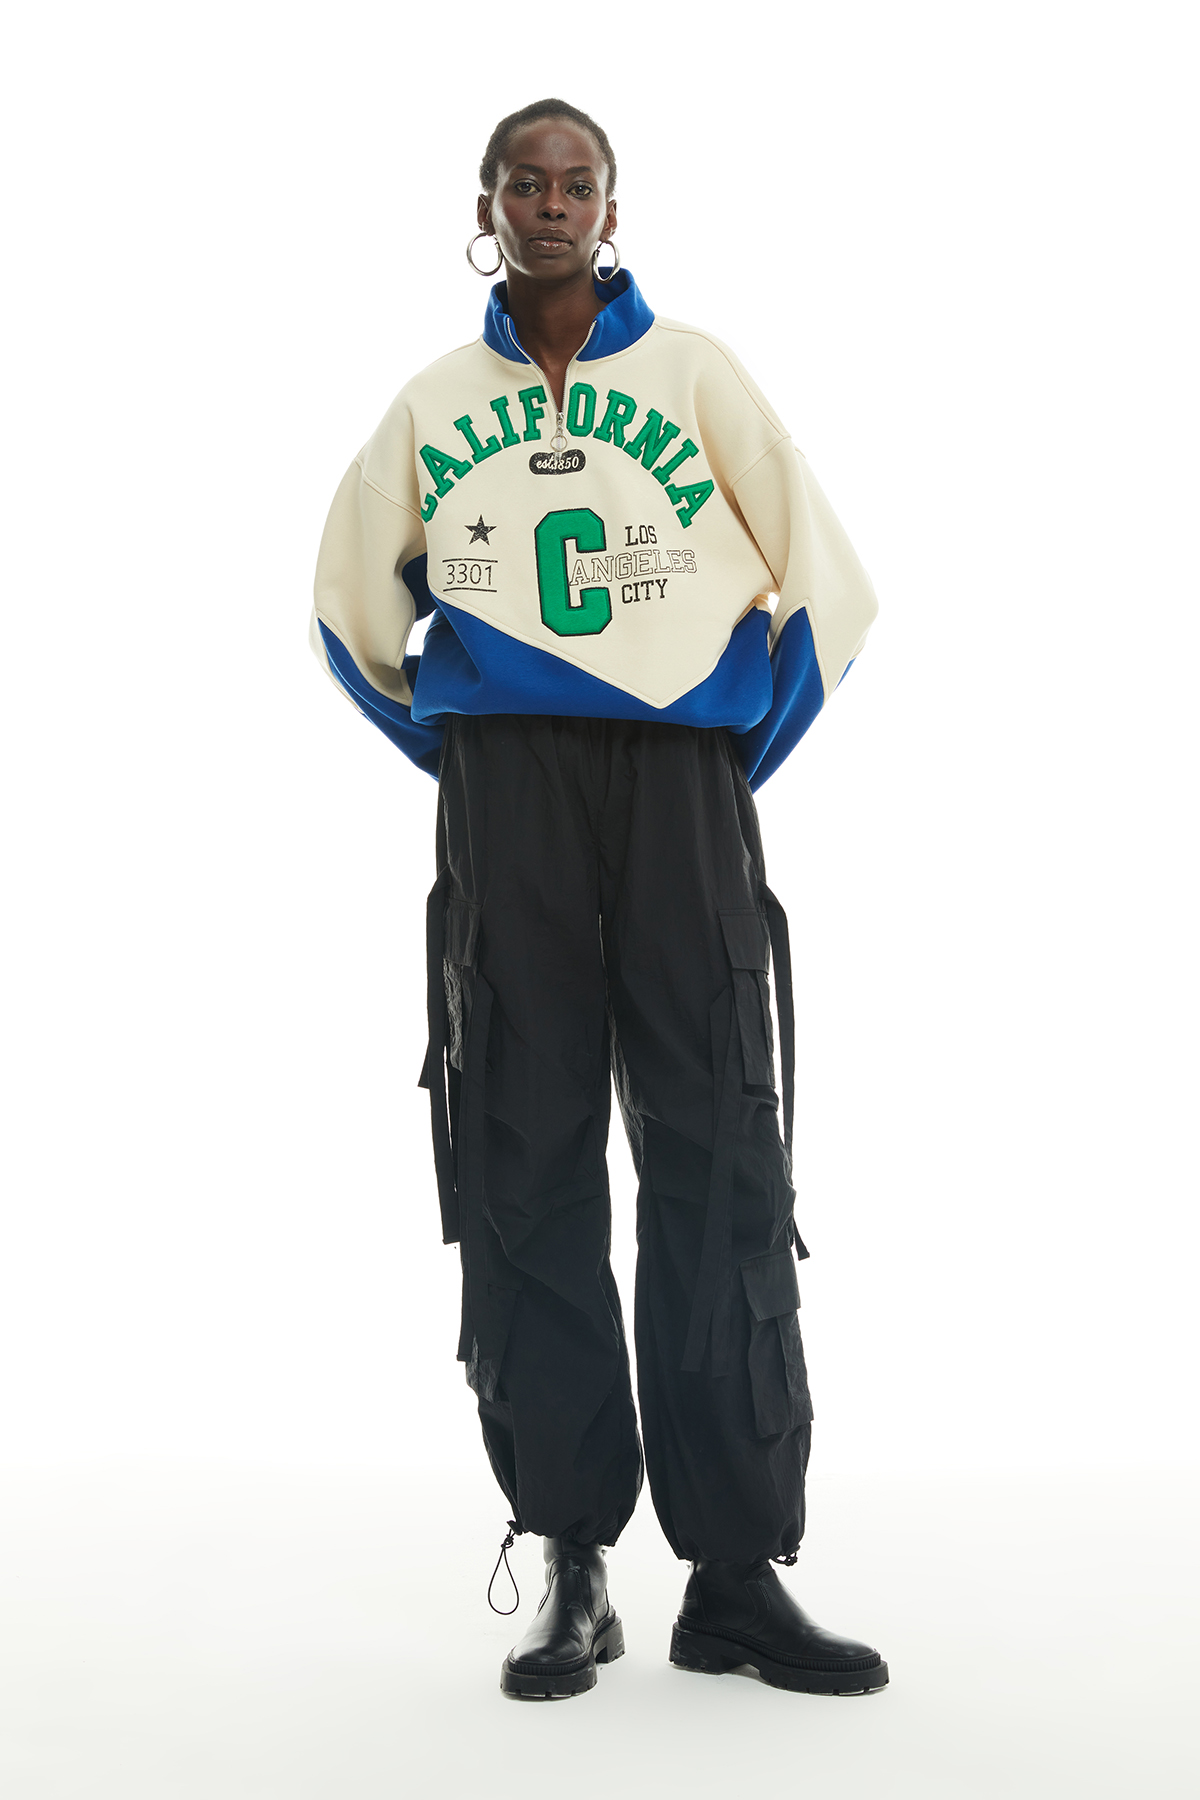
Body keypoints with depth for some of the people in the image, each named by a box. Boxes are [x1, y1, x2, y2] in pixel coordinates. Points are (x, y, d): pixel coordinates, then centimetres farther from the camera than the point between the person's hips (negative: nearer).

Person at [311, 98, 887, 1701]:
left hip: (683, 791, -1)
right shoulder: (436, 401, 13)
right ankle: (574, 1566, 5)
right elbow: (351, 604, 22)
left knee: (720, 1169, -6)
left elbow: (825, 583, 9)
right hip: (505, 804, 1)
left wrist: (736, 772, 8)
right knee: (526, 1171, -2)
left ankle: (737, 1572, 0)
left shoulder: (695, 372, 10)